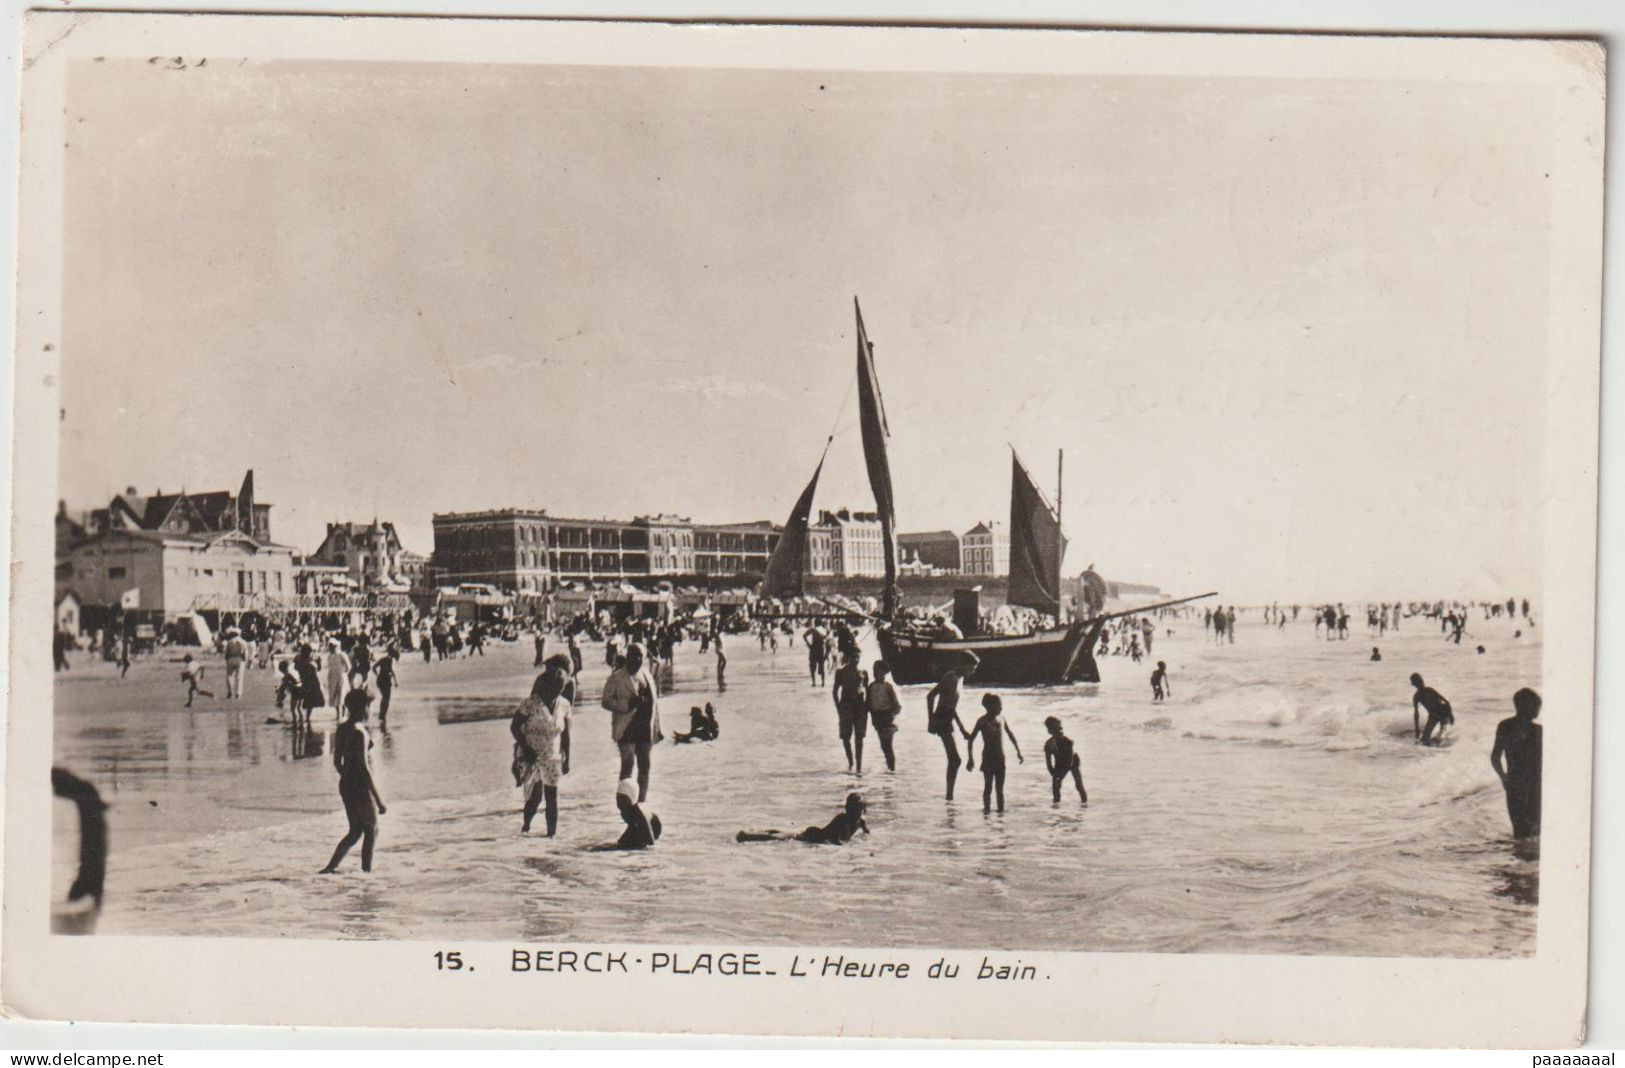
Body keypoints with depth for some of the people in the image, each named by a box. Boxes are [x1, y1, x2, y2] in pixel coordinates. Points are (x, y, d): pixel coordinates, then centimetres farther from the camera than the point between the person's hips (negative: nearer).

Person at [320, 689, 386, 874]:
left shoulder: (341, 729, 8)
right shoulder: (359, 732, -18)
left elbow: (337, 762, 15)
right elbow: (364, 767, -21)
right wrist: (379, 799, -20)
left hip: (345, 785, 8)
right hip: (360, 787, -8)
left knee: (356, 831, 17)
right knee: (372, 831, 6)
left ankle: (330, 868, 12)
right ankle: (366, 871, 8)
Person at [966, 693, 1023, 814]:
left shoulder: (1001, 719, 6)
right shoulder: (983, 721, -8)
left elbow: (1010, 734, 20)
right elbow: (970, 740, -7)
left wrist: (1018, 752, 19)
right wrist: (970, 759, -11)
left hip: (1000, 758, 5)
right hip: (988, 757, -5)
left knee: (1000, 788, 8)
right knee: (988, 787, -2)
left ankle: (1001, 809, 11)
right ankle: (987, 808, 2)